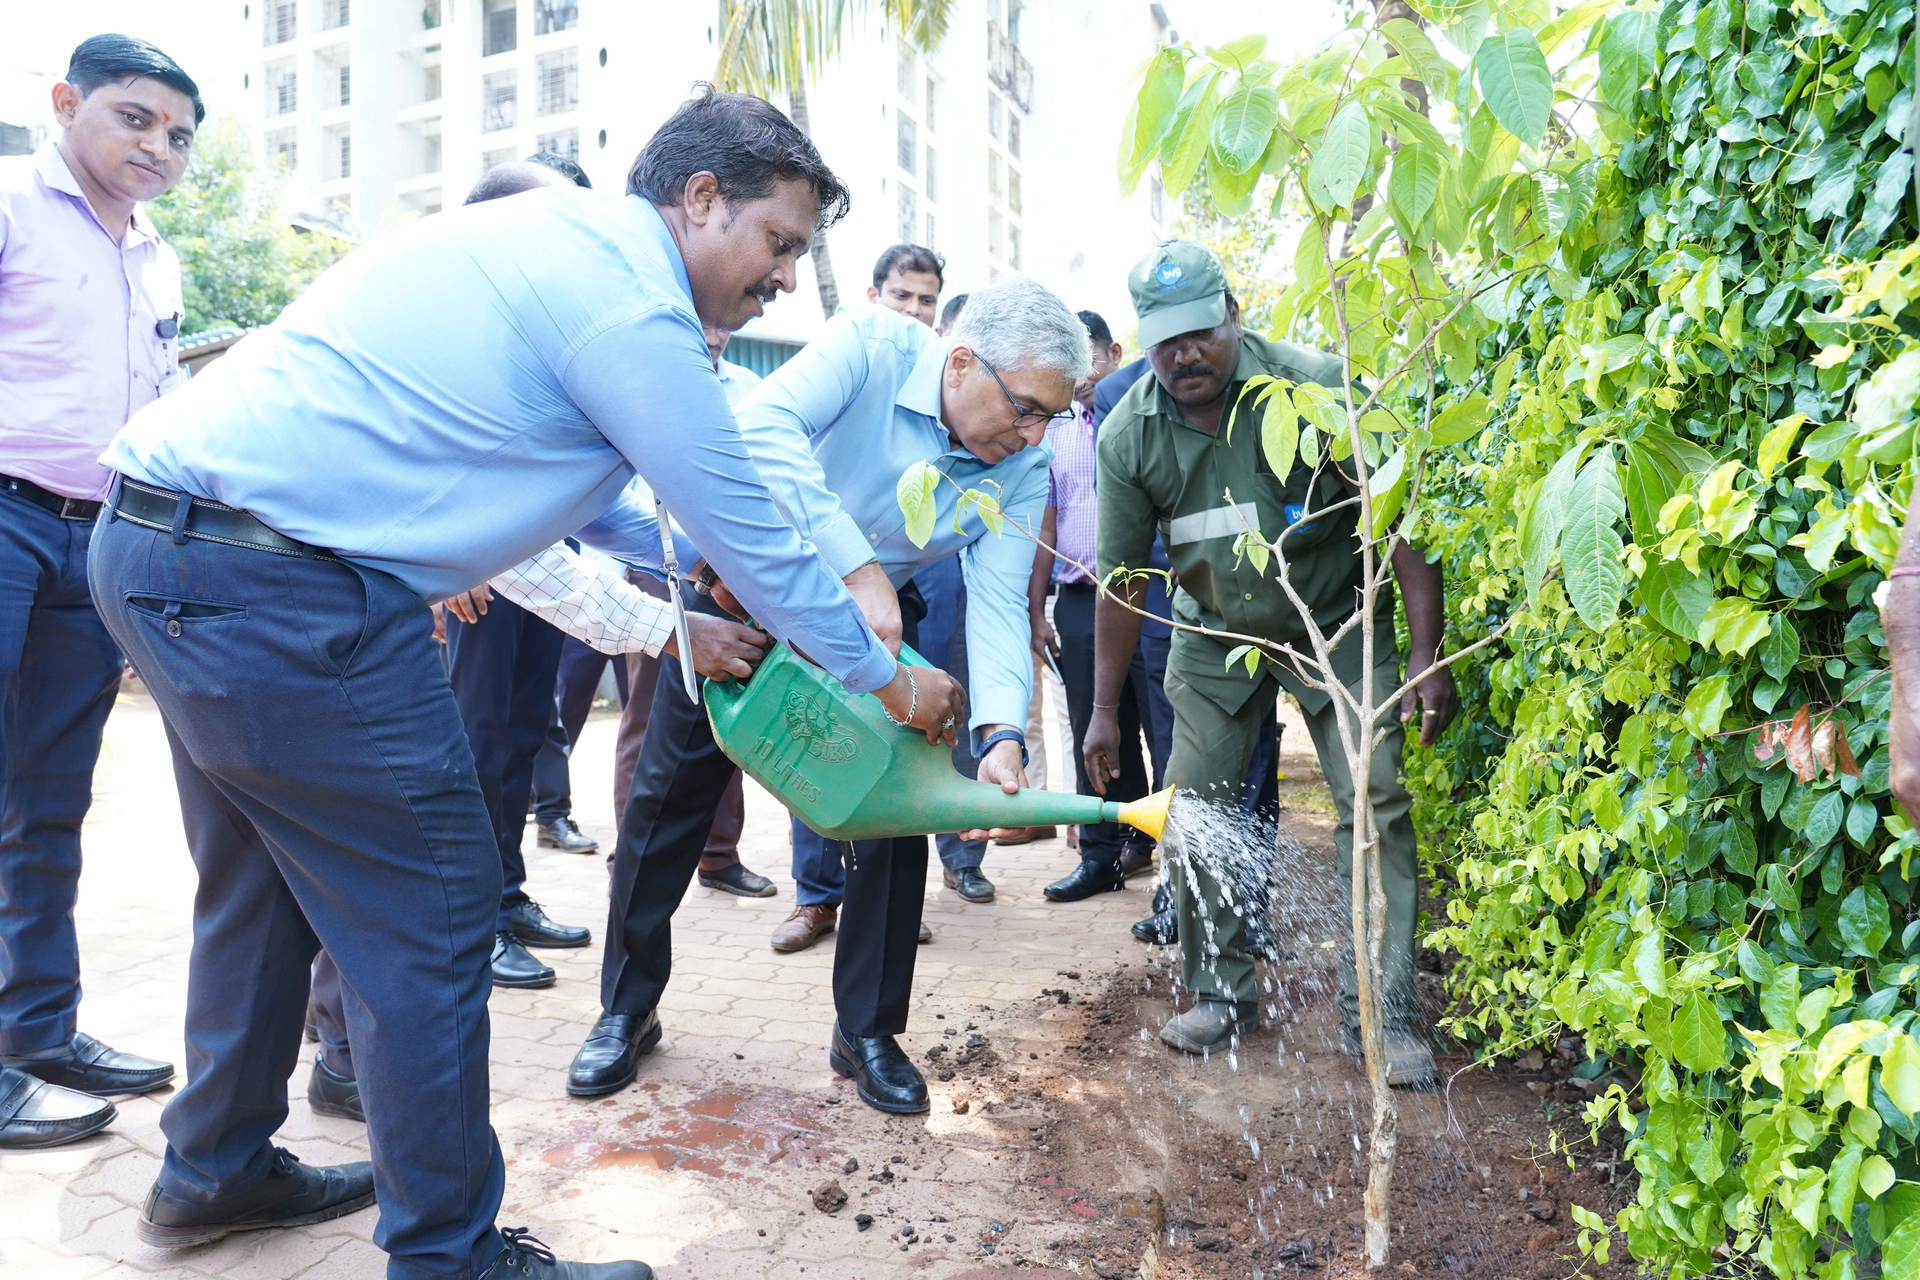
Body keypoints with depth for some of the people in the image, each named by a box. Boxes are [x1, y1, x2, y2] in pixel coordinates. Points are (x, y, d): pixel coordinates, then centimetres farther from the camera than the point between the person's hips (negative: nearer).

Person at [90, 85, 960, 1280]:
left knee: (269, 884, 22)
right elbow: (750, 532, -9)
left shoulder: (550, 234, 17)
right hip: (283, 586, -11)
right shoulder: (626, 300, -13)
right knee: (430, 914, -2)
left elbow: (522, 507, 23)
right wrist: (890, 678, 4)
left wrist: (662, 625, 20)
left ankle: (216, 1170, 41)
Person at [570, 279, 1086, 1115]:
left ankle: (868, 1032, 15)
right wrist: (859, 569, -48)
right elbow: (761, 428, -42)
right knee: (668, 794, 3)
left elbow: (998, 600, -23)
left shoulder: (1022, 471, -16)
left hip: (880, 622, 3)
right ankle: (627, 1009, 23)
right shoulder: (872, 346, -27)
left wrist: (1001, 733, -40)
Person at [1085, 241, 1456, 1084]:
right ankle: (1222, 994, 17)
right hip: (1216, 637, 2)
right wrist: (1106, 711, -3)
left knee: (1376, 802, -10)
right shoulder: (1128, 435, -12)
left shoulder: (1316, 385, -19)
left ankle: (1381, 1015, 2)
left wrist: (1427, 656, -23)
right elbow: (1122, 577, -4)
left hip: (1337, 626, -2)